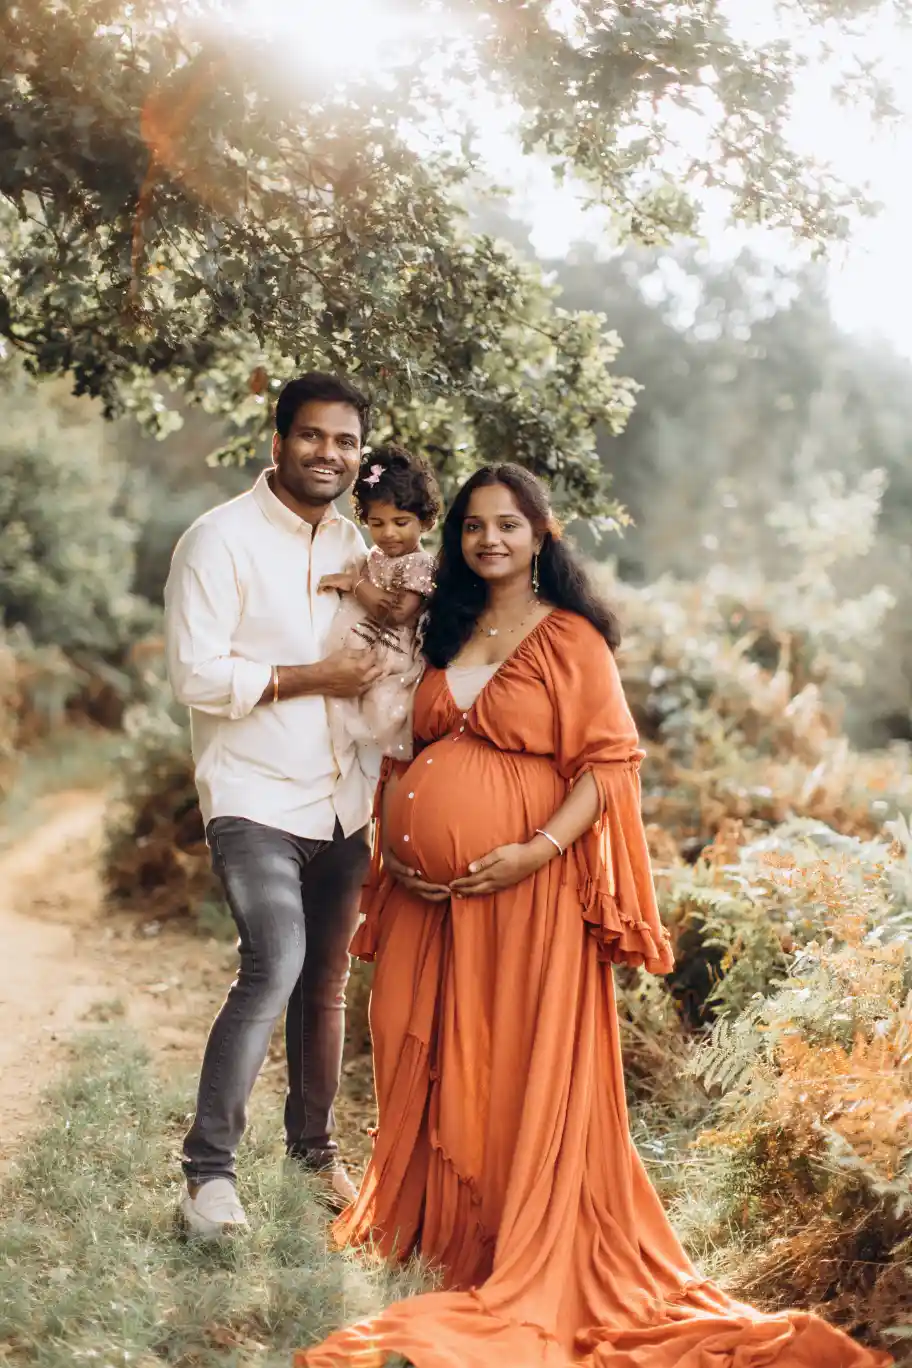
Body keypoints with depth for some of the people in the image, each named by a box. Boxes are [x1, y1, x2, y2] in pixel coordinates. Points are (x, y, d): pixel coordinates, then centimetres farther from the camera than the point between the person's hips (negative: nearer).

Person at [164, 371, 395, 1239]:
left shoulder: (353, 543, 11)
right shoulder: (221, 539, -9)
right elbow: (194, 675, -15)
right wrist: (310, 677, -17)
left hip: (339, 802, 7)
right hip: (255, 800, -7)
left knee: (325, 981, 14)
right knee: (276, 963, -22)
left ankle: (314, 1149, 30)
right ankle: (209, 1167, -12)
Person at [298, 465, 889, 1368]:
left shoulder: (570, 638, -4)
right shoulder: (446, 632, 14)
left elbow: (612, 761, -10)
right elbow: (409, 746, 19)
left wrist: (537, 851, -20)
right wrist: (390, 836, 3)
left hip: (526, 887, -6)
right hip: (431, 886, 6)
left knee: (524, 1063, 0)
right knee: (427, 1049, 9)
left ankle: (525, 1252, 12)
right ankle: (427, 1218, 27)